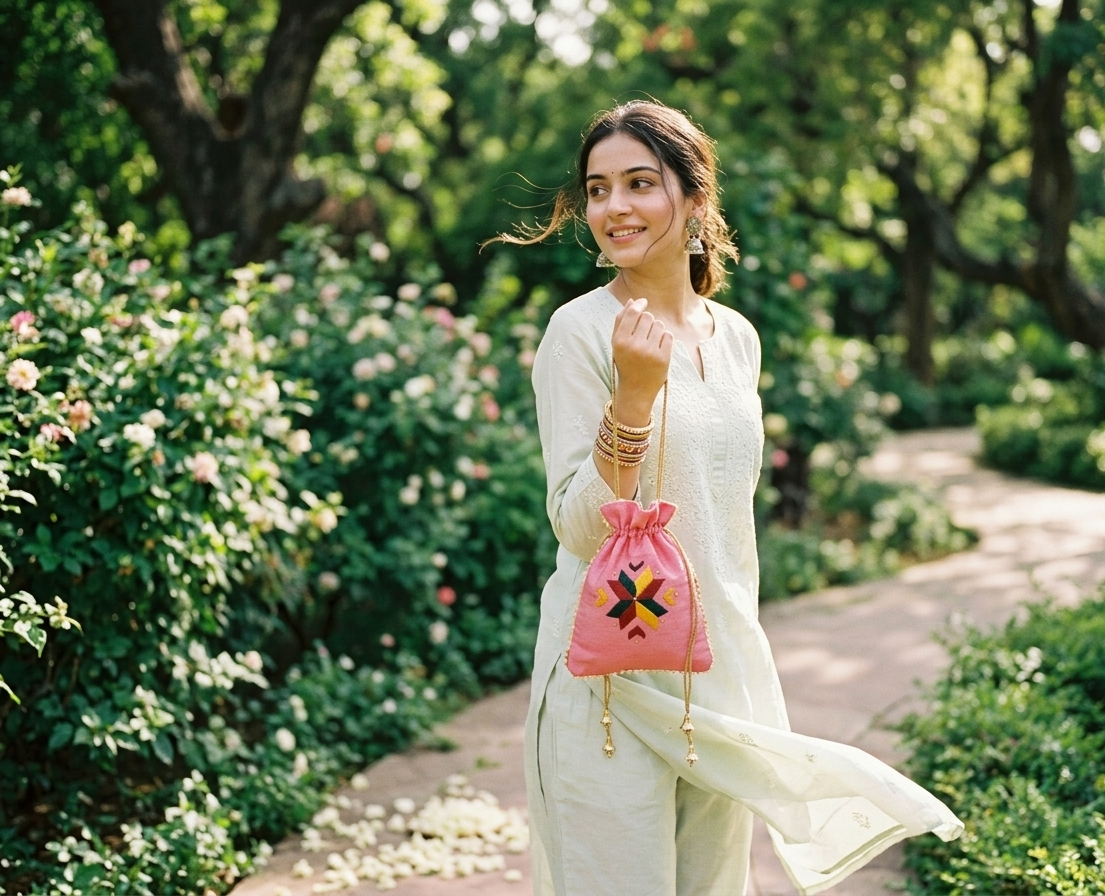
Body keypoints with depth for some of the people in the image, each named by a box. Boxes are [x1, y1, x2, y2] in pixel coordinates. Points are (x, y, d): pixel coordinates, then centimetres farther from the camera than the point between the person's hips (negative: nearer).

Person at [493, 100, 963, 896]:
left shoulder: (737, 338, 7)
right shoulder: (581, 332, -10)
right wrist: (636, 392, -27)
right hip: (616, 675, -6)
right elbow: (583, 530, -15)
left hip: (724, 672, 6)